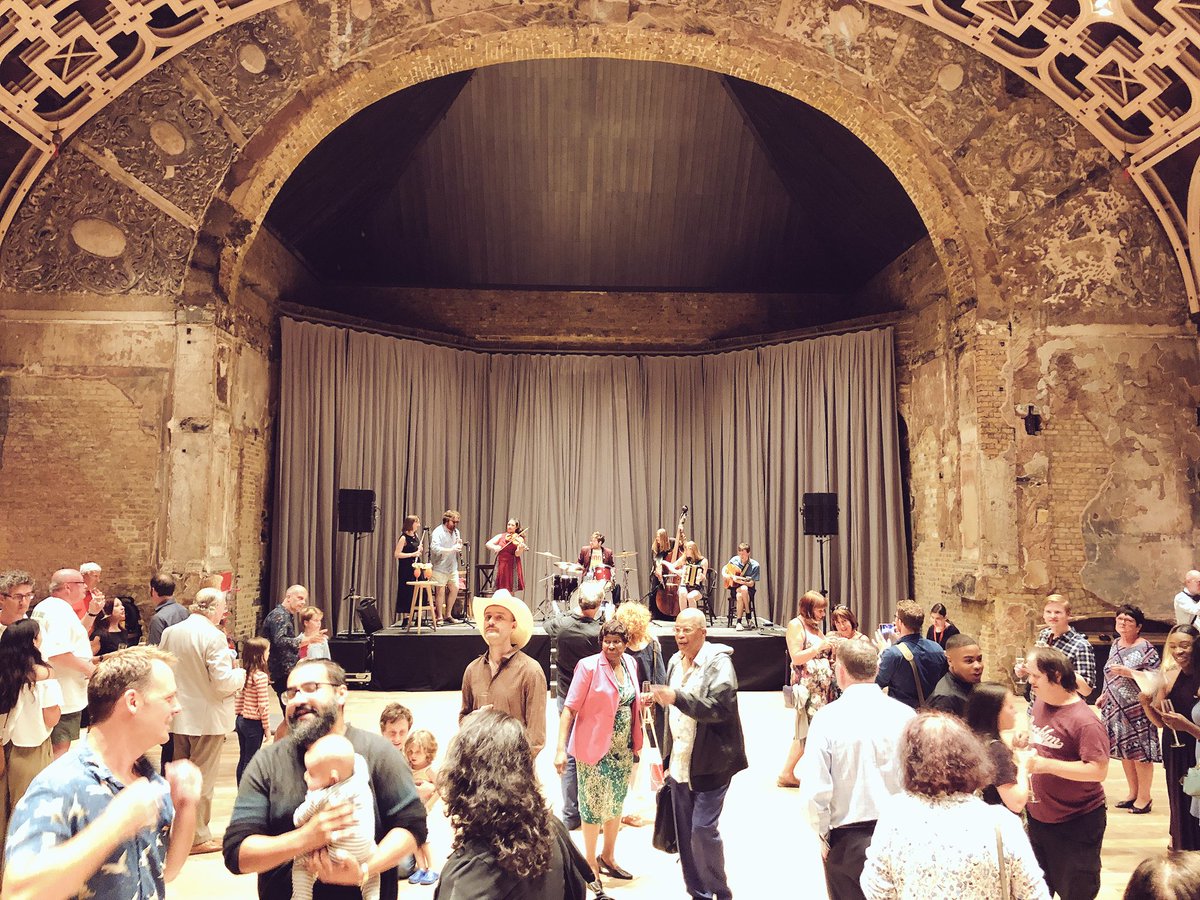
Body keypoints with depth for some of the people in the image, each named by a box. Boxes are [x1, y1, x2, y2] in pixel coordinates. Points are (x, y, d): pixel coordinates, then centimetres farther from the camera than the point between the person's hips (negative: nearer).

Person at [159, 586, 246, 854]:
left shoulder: (170, 633, 0)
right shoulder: (214, 637, -21)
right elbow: (224, 682, -22)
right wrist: (240, 674, -3)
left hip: (178, 716, 7)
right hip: (207, 718, -7)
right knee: (202, 778, 4)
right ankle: (198, 837, 13)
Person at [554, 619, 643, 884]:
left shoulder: (630, 663, 3)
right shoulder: (589, 666, -15)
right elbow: (570, 709, -17)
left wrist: (645, 702, -2)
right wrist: (561, 749, -22)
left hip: (623, 749, 6)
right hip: (595, 748, -6)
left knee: (616, 804, 18)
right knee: (595, 805, 5)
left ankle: (608, 857, 38)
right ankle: (590, 862, 25)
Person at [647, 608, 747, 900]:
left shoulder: (718, 662, -12)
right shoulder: (675, 662, 10)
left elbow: (719, 707, -24)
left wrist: (677, 697, -32)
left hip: (710, 763, -7)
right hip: (679, 763, 7)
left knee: (704, 828, -7)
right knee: (685, 831, 11)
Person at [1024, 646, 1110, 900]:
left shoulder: (1084, 721, -24)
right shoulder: (1039, 704, 2)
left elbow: (1098, 771, -28)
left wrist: (1045, 765, -30)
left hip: (1076, 824, -8)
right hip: (1037, 817, 8)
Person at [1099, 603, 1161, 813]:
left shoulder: (1145, 649, -12)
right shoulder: (1115, 644, 10)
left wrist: (1129, 672, -25)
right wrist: (1104, 695, 15)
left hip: (1137, 711, -7)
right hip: (1117, 709, 7)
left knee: (1140, 752, 1)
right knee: (1125, 751, 14)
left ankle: (1144, 796, 14)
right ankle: (1132, 792, 27)